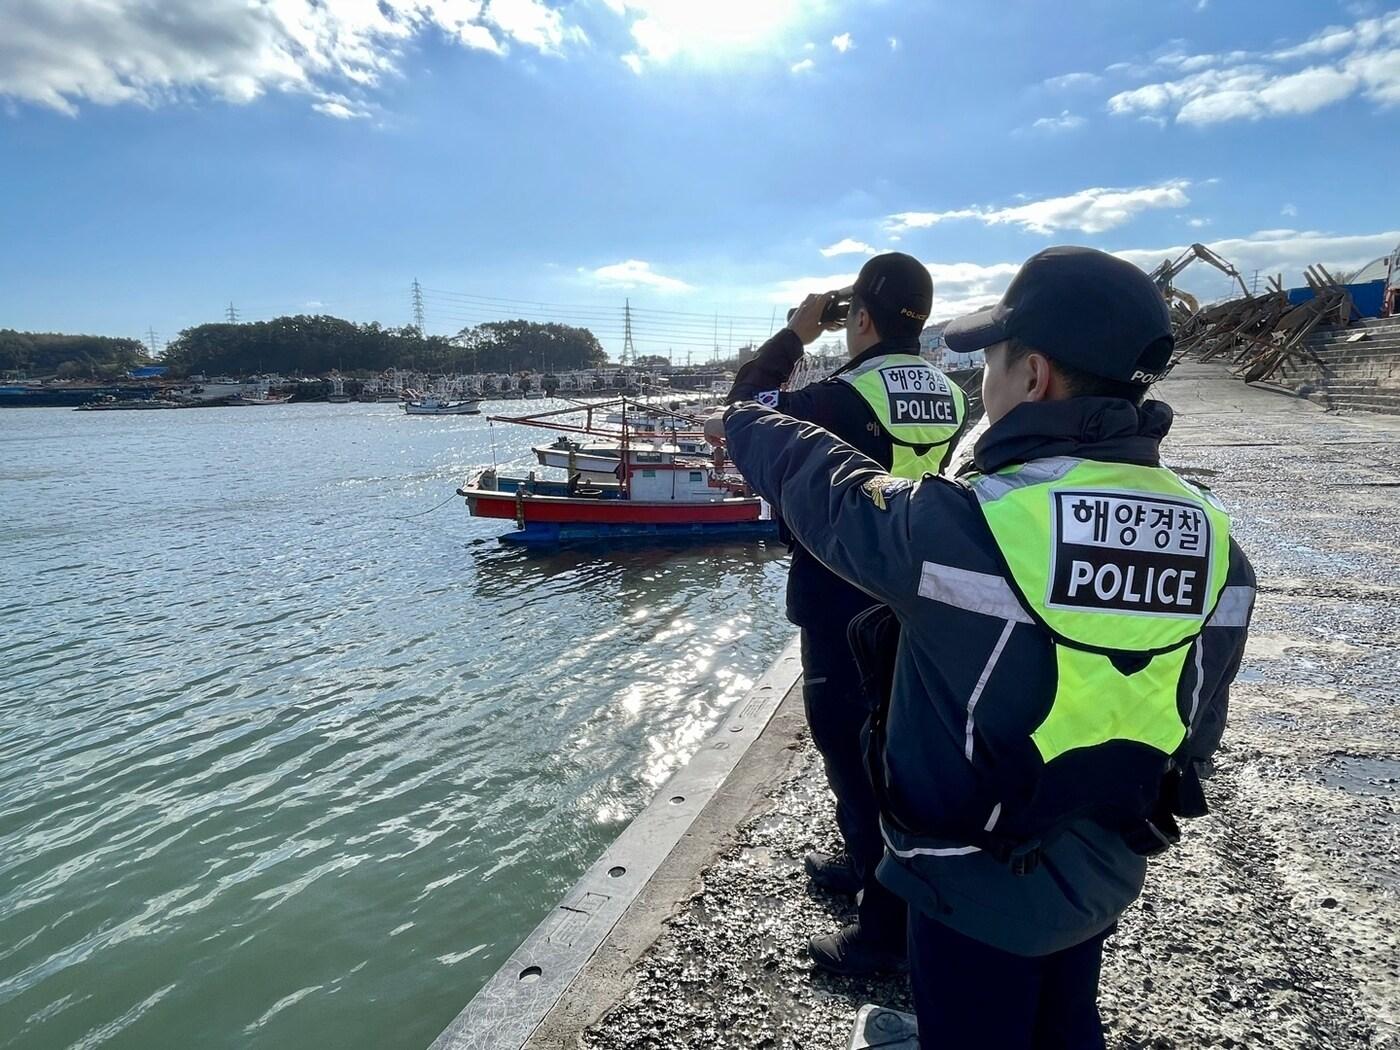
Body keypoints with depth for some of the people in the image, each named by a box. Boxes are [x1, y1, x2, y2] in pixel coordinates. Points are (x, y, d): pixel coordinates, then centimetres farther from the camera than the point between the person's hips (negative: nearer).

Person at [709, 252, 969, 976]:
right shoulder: (950, 397, 2)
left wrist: (796, 334, 1)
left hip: (844, 612, -8)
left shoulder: (844, 398, -20)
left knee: (855, 756, 3)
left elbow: (746, 409, -8)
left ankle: (886, 927, 15)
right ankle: (864, 865, 44)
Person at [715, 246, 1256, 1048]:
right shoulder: (1215, 544, -10)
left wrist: (750, 426, 9)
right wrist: (1129, 814, 18)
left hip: (980, 879, -6)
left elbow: (827, 486, -12)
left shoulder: (962, 523, -30)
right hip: (1104, 875, 6)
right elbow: (1197, 722, 1)